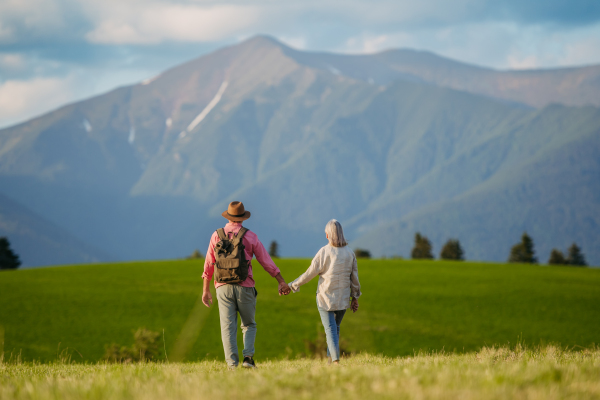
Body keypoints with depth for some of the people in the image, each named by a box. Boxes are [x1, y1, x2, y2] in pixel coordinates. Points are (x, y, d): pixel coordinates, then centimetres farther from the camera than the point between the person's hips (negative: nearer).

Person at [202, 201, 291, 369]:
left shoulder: (217, 236, 5)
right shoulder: (250, 236, 0)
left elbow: (208, 265, 8)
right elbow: (266, 261, 2)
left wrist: (206, 290, 15)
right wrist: (281, 282, 8)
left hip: (223, 288, 1)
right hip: (244, 287, -1)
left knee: (228, 328, 1)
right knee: (249, 325, 14)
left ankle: (232, 365, -7)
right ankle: (248, 357, -6)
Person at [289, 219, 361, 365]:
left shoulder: (324, 252, -11)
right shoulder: (350, 253, 1)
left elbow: (310, 273, -8)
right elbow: (354, 278, 7)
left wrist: (293, 285, 4)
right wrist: (355, 297, 17)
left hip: (326, 297, -4)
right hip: (343, 298, 4)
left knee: (330, 329, -3)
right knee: (335, 327, 18)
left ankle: (335, 359, -16)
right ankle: (331, 358, 19)